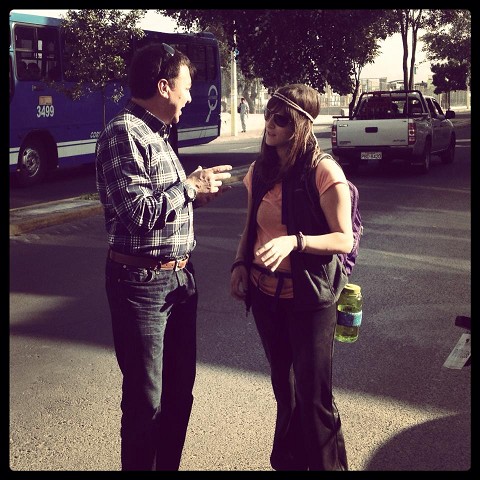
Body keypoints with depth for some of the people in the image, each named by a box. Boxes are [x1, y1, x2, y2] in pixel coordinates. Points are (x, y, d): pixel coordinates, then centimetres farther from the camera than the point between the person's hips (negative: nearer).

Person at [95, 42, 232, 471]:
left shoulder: (156, 134, 13)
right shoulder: (123, 135, -15)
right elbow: (137, 211, -24)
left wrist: (198, 193, 7)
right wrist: (190, 186, -13)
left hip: (178, 277, 9)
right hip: (142, 282, -9)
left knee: (180, 388, 18)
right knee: (146, 399, 3)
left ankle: (169, 465, 34)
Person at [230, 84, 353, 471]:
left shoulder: (324, 173, -14)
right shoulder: (261, 171, 7)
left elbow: (344, 239, -15)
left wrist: (294, 242, -29)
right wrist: (240, 264, 1)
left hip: (310, 297, -6)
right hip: (266, 294, 6)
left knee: (314, 395, -1)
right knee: (284, 387, 19)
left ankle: (328, 464, 20)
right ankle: (289, 460, 36)